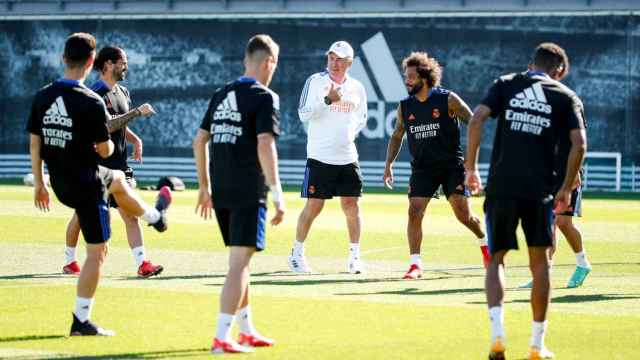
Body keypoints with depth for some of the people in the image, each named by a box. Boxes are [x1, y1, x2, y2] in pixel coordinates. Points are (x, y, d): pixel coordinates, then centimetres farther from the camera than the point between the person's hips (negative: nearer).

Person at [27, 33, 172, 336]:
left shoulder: (42, 97, -4)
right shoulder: (92, 103, -22)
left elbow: (35, 142, 3)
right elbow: (105, 151, -15)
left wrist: (39, 184, 13)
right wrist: (109, 144, 10)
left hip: (59, 183, 8)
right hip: (86, 184, -8)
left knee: (117, 179, 36)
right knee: (97, 252, 4)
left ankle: (154, 216, 61)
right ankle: (81, 321, 5)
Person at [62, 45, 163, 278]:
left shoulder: (122, 92, 13)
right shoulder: (96, 94, -13)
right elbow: (107, 126, -25)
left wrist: (135, 139, 8)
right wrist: (137, 113, -23)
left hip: (118, 165, 6)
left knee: (131, 213, -6)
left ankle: (142, 263, -14)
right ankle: (70, 261, 24)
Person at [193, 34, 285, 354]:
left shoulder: (221, 95, 13)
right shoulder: (264, 97, -9)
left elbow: (200, 140, 16)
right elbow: (265, 146, -19)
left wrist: (205, 186, 23)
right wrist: (277, 194, -18)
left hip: (220, 193, 7)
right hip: (249, 193, -7)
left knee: (239, 261, 19)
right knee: (239, 263, -6)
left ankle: (247, 331, 29)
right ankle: (222, 338, -11)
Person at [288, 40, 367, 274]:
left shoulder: (357, 88, 8)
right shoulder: (315, 81, -4)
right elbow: (304, 114, -12)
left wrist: (352, 132, 4)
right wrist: (328, 100, -22)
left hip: (347, 157, 4)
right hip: (320, 157, -4)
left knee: (351, 204, 2)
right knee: (314, 206, -2)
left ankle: (355, 256, 11)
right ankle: (297, 254, 11)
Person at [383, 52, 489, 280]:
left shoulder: (448, 100, -9)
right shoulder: (405, 107, 3)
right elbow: (397, 136, 16)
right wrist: (389, 164, 5)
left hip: (452, 164, -3)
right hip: (422, 167, 3)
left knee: (463, 213, -5)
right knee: (414, 211, -12)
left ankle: (484, 242, 26)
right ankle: (415, 264, -6)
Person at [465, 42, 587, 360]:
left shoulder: (506, 85, 11)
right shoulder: (566, 97, 9)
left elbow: (476, 120, -3)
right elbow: (578, 144, -2)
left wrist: (471, 169, 2)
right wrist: (566, 189, 7)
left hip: (501, 187, 1)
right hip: (539, 190, -1)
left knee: (496, 260, 11)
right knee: (540, 264, 12)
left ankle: (497, 332, -11)